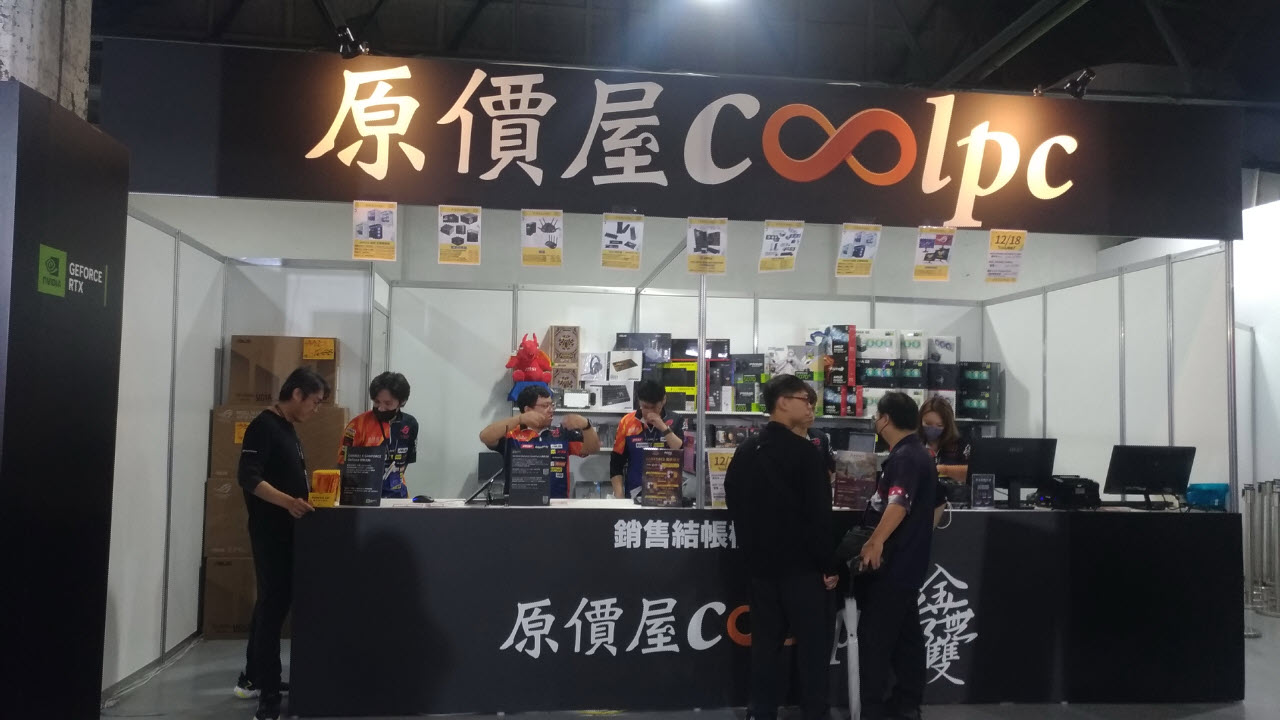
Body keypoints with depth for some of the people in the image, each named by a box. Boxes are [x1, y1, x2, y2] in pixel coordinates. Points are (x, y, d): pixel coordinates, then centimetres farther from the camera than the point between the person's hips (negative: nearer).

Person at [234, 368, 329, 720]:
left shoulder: (288, 429, 15)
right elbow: (249, 479, -23)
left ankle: (252, 678, 27)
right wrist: (288, 502, -33)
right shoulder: (263, 426, -14)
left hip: (287, 529, 10)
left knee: (274, 601, 15)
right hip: (270, 530, -10)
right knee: (273, 603, -8)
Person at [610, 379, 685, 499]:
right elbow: (616, 463, 4)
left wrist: (664, 427, -16)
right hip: (634, 495, 1)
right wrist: (619, 497, -4)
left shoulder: (675, 421, 1)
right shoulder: (627, 422, 2)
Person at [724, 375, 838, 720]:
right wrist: (829, 565, -9)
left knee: (765, 641, 12)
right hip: (801, 565, -6)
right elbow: (818, 516, -17)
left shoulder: (745, 451, 8)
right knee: (813, 642, 4)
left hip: (760, 563, 7)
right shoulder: (806, 453, -14)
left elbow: (734, 504, 14)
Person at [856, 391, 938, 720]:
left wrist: (876, 541, -50)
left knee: (874, 637, -5)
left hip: (894, 562, -10)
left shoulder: (904, 457, -19)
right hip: (905, 562, 10)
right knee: (905, 633, 14)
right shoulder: (916, 453, 14)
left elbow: (899, 504, -37)